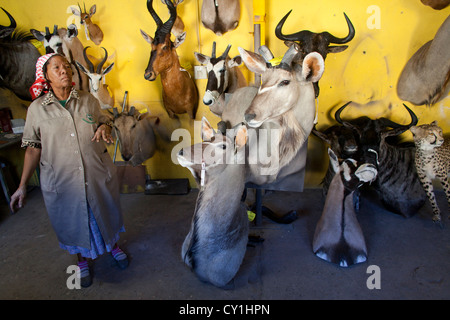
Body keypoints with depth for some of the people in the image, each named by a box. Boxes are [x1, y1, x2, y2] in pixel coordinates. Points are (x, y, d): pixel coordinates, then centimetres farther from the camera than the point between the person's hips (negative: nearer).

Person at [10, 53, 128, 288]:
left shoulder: (88, 100, -2)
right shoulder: (37, 109, -6)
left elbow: (104, 122, 11)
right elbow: (33, 148, -2)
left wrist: (104, 128, -15)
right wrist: (22, 185, -4)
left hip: (98, 174, 1)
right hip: (61, 180, -1)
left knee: (105, 213, 19)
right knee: (73, 221, 17)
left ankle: (113, 245, 49)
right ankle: (82, 259, 45)